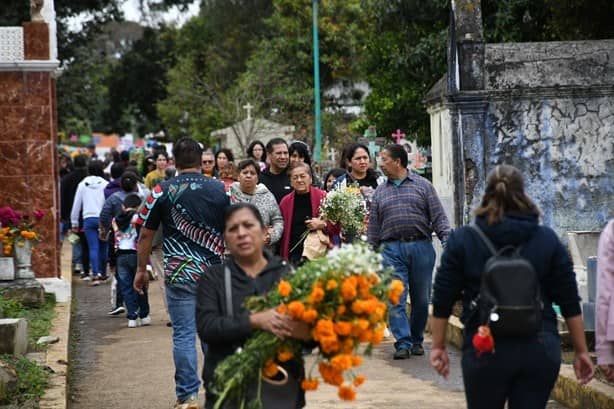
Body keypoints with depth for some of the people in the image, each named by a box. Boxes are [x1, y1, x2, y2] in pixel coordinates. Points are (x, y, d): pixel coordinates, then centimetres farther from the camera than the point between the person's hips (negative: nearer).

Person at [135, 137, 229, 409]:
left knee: (184, 335, 2)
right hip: (215, 273, 2)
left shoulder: (162, 191, -2)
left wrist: (142, 269, 13)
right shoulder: (221, 190, 2)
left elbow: (146, 235, 2)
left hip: (180, 274, -2)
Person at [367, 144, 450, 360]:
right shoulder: (379, 192, 15)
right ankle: (403, 343, -9)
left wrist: (448, 241, -10)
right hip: (392, 250, 1)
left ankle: (416, 340, 19)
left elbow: (438, 217, 3)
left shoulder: (423, 185, 8)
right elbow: (373, 227, 15)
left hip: (421, 247, -1)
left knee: (421, 299, 4)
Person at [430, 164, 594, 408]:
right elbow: (570, 303, 4)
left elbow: (443, 301, 0)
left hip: (485, 351, -1)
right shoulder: (548, 240, 3)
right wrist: (581, 351, 11)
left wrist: (438, 346, 10)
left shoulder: (462, 240, -1)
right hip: (540, 351, 1)